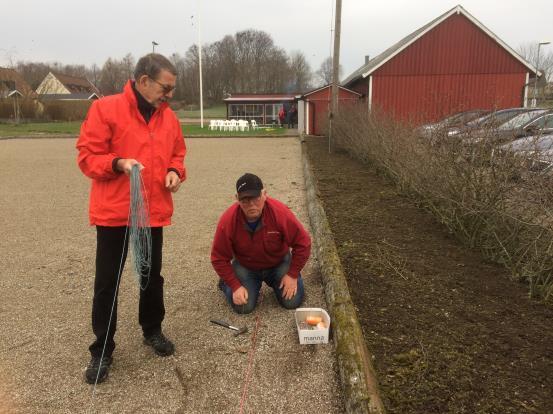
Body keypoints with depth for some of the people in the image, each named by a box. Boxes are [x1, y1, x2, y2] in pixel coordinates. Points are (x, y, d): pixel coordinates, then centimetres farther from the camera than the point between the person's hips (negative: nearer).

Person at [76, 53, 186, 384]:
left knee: (152, 276, 16)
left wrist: (175, 172, -4)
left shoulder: (169, 117, 7)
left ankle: (153, 330, 37)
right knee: (107, 282, 5)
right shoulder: (105, 109, -8)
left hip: (154, 212, 4)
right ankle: (102, 349, 21)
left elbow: (177, 154, 18)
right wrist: (118, 163, -25)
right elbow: (87, 156, -8)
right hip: (113, 212, -4)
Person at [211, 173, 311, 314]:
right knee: (243, 307, -13)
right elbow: (219, 258, -16)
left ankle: (272, 280, 22)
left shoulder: (280, 212, -30)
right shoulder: (228, 220, -28)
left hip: (278, 263, 1)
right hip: (245, 266, 0)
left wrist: (293, 274, -16)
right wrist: (236, 286, -19)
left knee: (292, 301, -9)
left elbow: (303, 243, -18)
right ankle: (225, 283, 19)